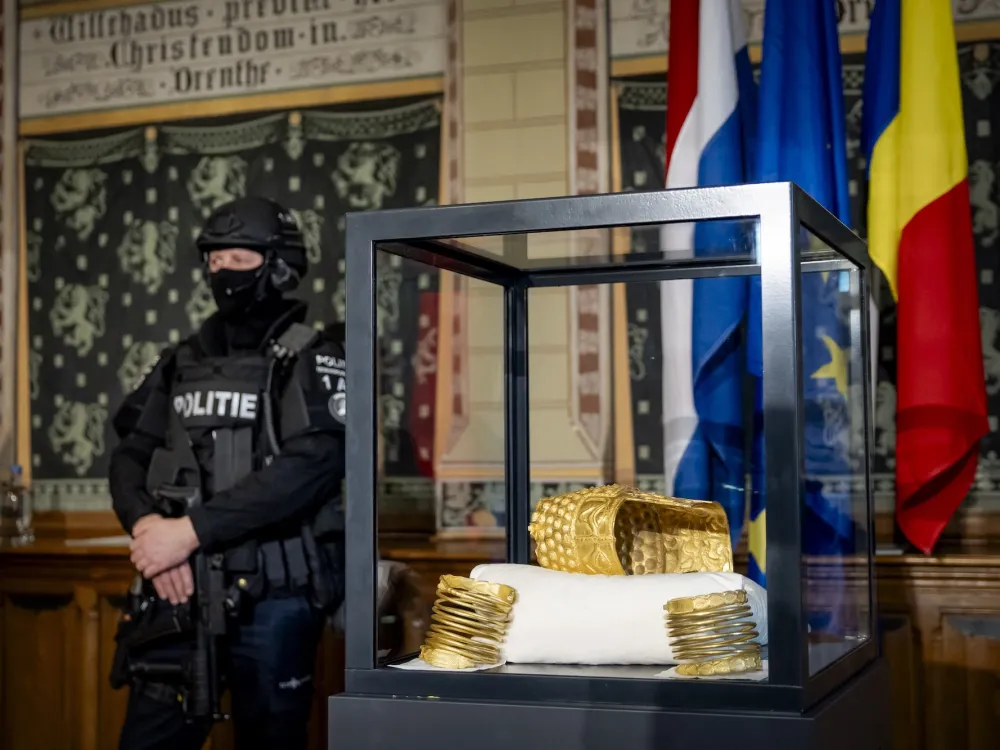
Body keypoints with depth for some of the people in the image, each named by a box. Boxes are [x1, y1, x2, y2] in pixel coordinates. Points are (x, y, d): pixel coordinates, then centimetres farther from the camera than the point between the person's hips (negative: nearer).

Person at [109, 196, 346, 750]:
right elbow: (130, 456, 8)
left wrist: (192, 530, -22)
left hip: (272, 596, -4)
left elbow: (309, 466, -18)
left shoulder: (310, 359, -3)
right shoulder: (182, 362, 14)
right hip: (183, 591, 4)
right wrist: (148, 525, -14)